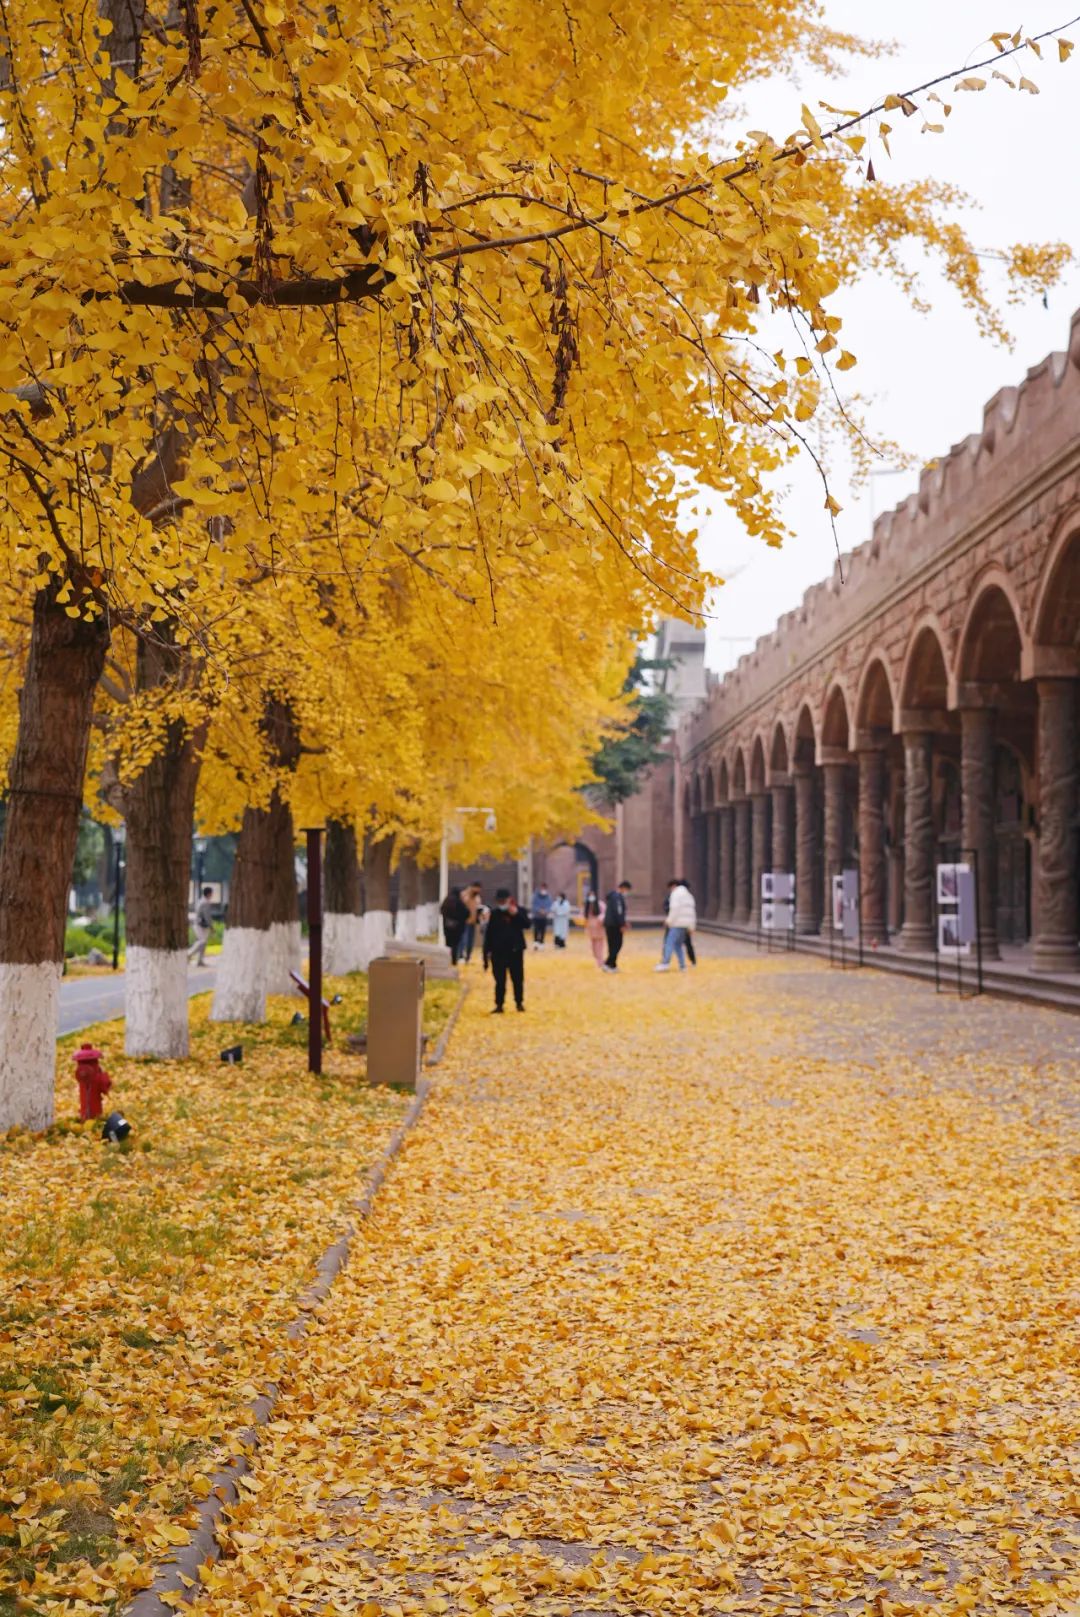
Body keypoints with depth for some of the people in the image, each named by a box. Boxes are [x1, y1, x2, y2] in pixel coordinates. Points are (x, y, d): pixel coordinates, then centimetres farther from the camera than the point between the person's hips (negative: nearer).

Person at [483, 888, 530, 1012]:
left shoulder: (519, 911, 0)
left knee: (517, 978, 7)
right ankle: (499, 1005, 8)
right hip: (498, 952, 0)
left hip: (515, 951, 0)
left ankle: (519, 1002, 22)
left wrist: (517, 914, -26)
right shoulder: (494, 914, 2)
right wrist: (487, 952, 1)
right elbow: (489, 933, 4)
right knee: (500, 980, 2)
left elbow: (527, 925, -15)